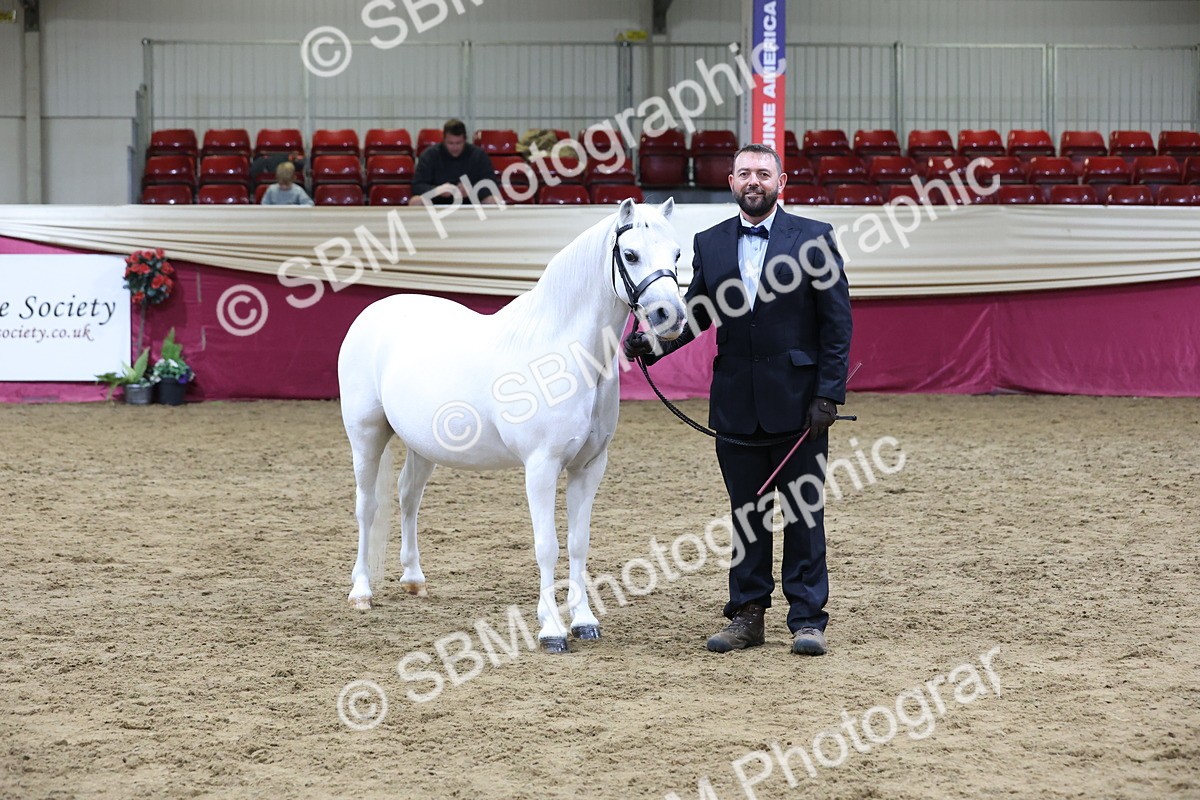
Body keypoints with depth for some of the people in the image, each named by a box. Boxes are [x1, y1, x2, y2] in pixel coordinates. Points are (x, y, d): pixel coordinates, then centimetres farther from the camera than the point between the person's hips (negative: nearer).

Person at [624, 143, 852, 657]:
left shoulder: (813, 238, -4)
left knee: (803, 513, 3)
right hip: (735, 403, 3)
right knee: (745, 514, 11)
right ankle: (747, 615, 19)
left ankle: (807, 619, 9)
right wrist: (654, 343, -11)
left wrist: (828, 395, -11)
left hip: (797, 402, -3)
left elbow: (837, 322, -5)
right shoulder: (709, 243, 7)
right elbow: (697, 312, 9)